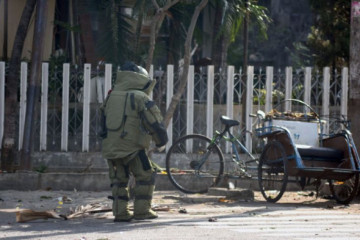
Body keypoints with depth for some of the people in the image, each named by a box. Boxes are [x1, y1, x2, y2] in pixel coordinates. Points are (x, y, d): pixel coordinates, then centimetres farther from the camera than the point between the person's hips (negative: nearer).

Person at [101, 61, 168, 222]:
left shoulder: (111, 97, 13)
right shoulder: (141, 98, -7)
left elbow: (104, 122, 22)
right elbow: (155, 122, -8)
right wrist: (161, 142, 8)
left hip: (110, 147, 6)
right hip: (132, 148, -6)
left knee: (118, 179, 15)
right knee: (145, 176, 7)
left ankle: (120, 212, 11)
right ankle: (142, 210, 4)